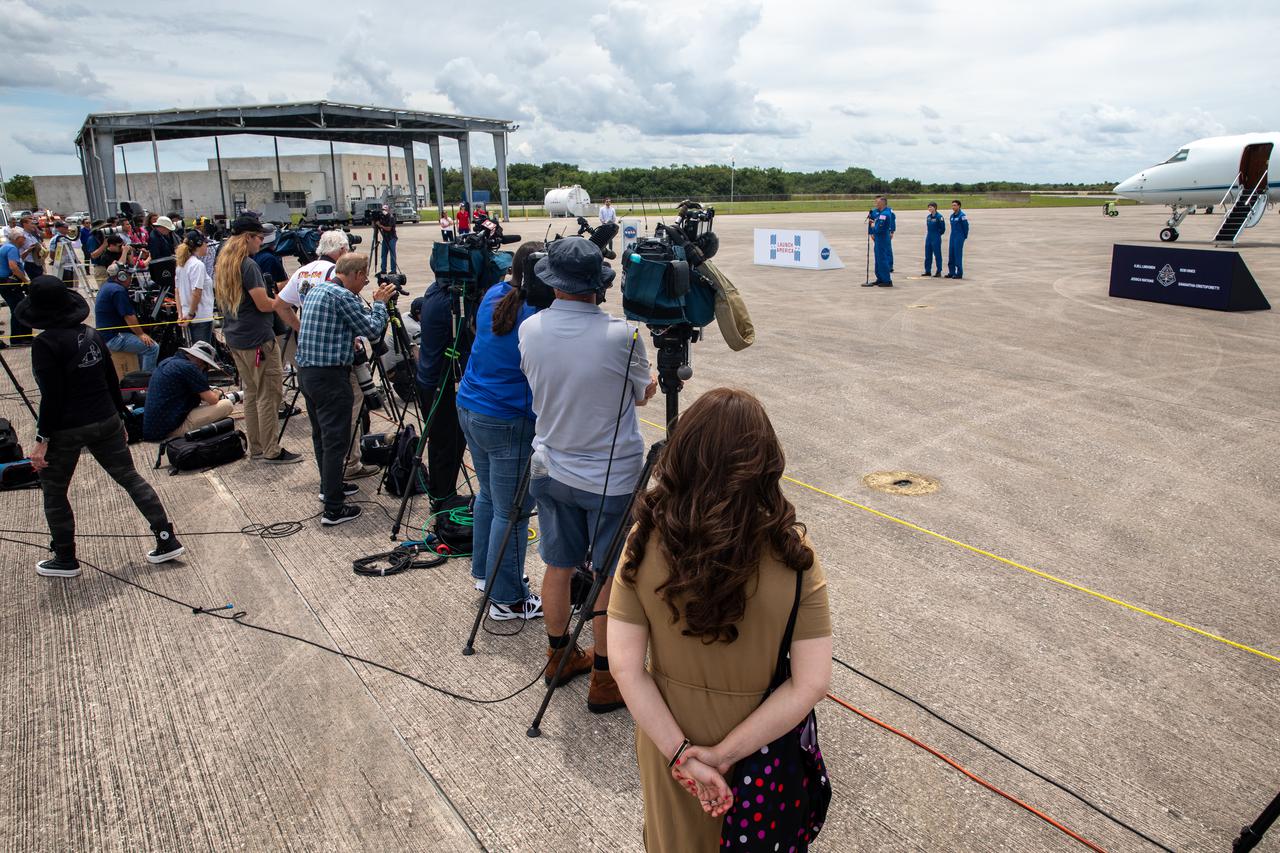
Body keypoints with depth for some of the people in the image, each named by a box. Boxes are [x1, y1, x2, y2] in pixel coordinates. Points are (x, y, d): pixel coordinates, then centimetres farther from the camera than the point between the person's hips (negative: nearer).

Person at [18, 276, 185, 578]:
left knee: (54, 493, 13)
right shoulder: (91, 333, 4)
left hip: (66, 429, -6)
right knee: (131, 478, 12)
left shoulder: (45, 344, -15)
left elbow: (51, 397, -17)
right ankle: (167, 541, 11)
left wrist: (42, 440, -13)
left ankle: (66, 560, 23)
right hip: (105, 422, 6)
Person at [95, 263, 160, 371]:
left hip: (105, 335, 12)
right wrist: (141, 334, -11)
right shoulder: (118, 290, -19)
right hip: (114, 338, -12)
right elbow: (129, 317, -19)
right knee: (152, 347, -16)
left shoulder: (106, 286, 14)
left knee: (142, 344, 26)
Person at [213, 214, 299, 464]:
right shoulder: (248, 265, -16)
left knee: (251, 393, 15)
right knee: (269, 395, -3)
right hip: (258, 340, -9)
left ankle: (255, 448, 21)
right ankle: (271, 451, 0)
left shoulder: (222, 264, 12)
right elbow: (263, 304, -18)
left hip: (234, 338, 9)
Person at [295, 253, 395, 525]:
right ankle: (334, 509, -3)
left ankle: (329, 486, 35)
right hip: (330, 376, -10)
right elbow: (373, 330, -11)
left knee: (321, 435, 21)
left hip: (306, 371, 10)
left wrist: (374, 303, 20)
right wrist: (380, 302, 3)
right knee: (335, 440, -6)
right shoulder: (343, 295, -15)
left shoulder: (316, 290, 13)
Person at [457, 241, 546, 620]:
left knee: (488, 494, 23)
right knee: (512, 512, 1)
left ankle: (484, 571, 37)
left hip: (469, 408, 9)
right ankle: (507, 599, 11)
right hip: (510, 423, -9)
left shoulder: (493, 296, 3)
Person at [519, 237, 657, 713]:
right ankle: (604, 679, 21)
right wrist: (652, 376, 17)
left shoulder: (530, 329, -8)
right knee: (611, 578, 9)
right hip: (611, 478, -5)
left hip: (551, 469, 5)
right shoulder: (620, 337, -22)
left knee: (559, 565, 19)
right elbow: (644, 393, -3)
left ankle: (559, 655, 37)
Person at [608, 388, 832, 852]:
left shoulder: (645, 542, -20)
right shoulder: (792, 554, -23)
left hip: (668, 737, 1)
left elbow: (626, 668, -17)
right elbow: (811, 684, -21)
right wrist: (726, 754, -16)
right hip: (761, 745, -1)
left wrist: (683, 752, -13)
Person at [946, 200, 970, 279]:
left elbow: (966, 226, -10)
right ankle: (951, 272, 14)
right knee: (951, 255, 8)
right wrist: (954, 235, 17)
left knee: (958, 255, -7)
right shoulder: (952, 216, 12)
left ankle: (959, 273, -2)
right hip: (952, 237, 8)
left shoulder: (962, 215, -13)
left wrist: (964, 236, -2)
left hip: (959, 238, -8)